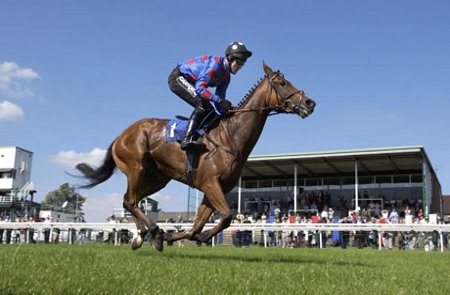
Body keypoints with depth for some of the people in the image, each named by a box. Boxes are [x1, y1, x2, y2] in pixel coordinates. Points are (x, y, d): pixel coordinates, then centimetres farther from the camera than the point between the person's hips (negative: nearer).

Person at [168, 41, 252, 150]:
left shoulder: (226, 77, 2)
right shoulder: (215, 64, -25)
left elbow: (219, 100, 3)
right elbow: (199, 88, -33)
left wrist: (227, 111, -15)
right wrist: (218, 100, -38)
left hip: (188, 82, 10)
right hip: (178, 77, -10)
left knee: (209, 109, 5)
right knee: (202, 103, -25)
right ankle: (187, 139, -32)